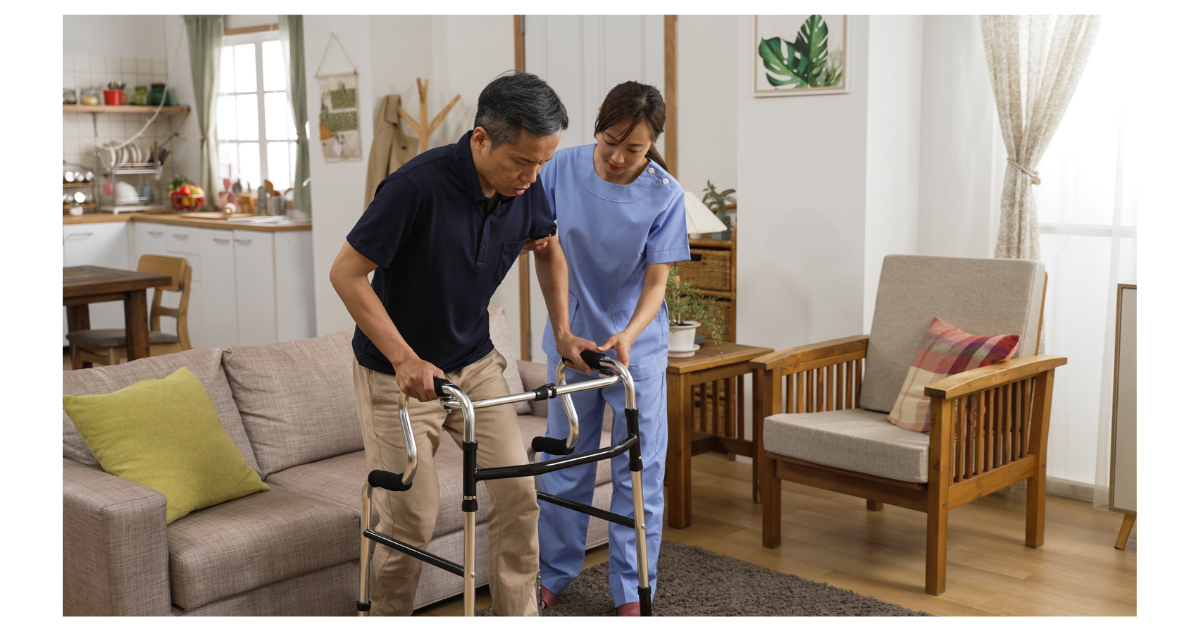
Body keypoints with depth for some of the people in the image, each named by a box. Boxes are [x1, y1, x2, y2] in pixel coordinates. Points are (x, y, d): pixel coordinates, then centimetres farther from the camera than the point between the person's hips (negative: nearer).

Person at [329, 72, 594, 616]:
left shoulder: (525, 187, -10)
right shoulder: (418, 186, -28)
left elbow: (546, 248, 13)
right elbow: (346, 274, -22)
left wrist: (563, 331, 6)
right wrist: (405, 359, -26)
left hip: (475, 363, 5)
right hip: (398, 373, -5)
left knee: (518, 491, -1)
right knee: (411, 519, -1)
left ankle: (518, 617, 14)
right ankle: (387, 617, 25)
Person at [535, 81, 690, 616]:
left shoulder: (664, 195, -16)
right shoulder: (564, 167, -10)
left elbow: (656, 282, -14)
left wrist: (628, 335, -32)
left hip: (636, 345, -2)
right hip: (571, 336, 2)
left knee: (639, 471, 3)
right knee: (562, 465, 12)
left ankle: (630, 591, 17)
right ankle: (554, 576, 29)